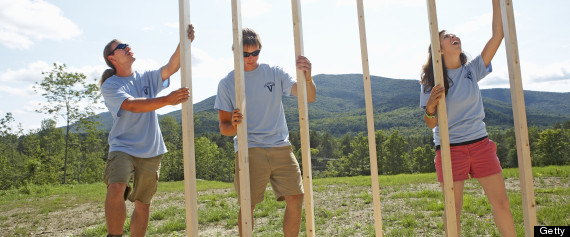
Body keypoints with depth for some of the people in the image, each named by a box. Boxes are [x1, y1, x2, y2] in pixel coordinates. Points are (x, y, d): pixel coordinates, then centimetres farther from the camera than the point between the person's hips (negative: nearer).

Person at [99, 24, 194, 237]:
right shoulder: (109, 86, -4)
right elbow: (133, 106, -21)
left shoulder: (147, 78, 9)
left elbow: (170, 68, -9)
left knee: (143, 204, 9)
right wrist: (167, 100, -35)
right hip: (122, 148, -3)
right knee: (116, 189, -28)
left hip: (150, 152, 4)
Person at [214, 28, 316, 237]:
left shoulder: (275, 73, 7)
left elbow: (309, 97, -2)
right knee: (248, 204, -4)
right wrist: (233, 126, -18)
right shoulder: (227, 84, 5)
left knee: (296, 198, -3)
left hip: (281, 147, 2)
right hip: (249, 149, -1)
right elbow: (223, 128, 6)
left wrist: (307, 77, -23)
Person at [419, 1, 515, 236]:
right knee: (453, 209, 1)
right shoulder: (431, 82, -5)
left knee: (501, 202, 8)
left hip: (480, 144, 4)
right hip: (450, 149, -3)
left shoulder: (472, 70, 4)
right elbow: (431, 124, -6)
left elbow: (497, 36, -3)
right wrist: (430, 108, -26)